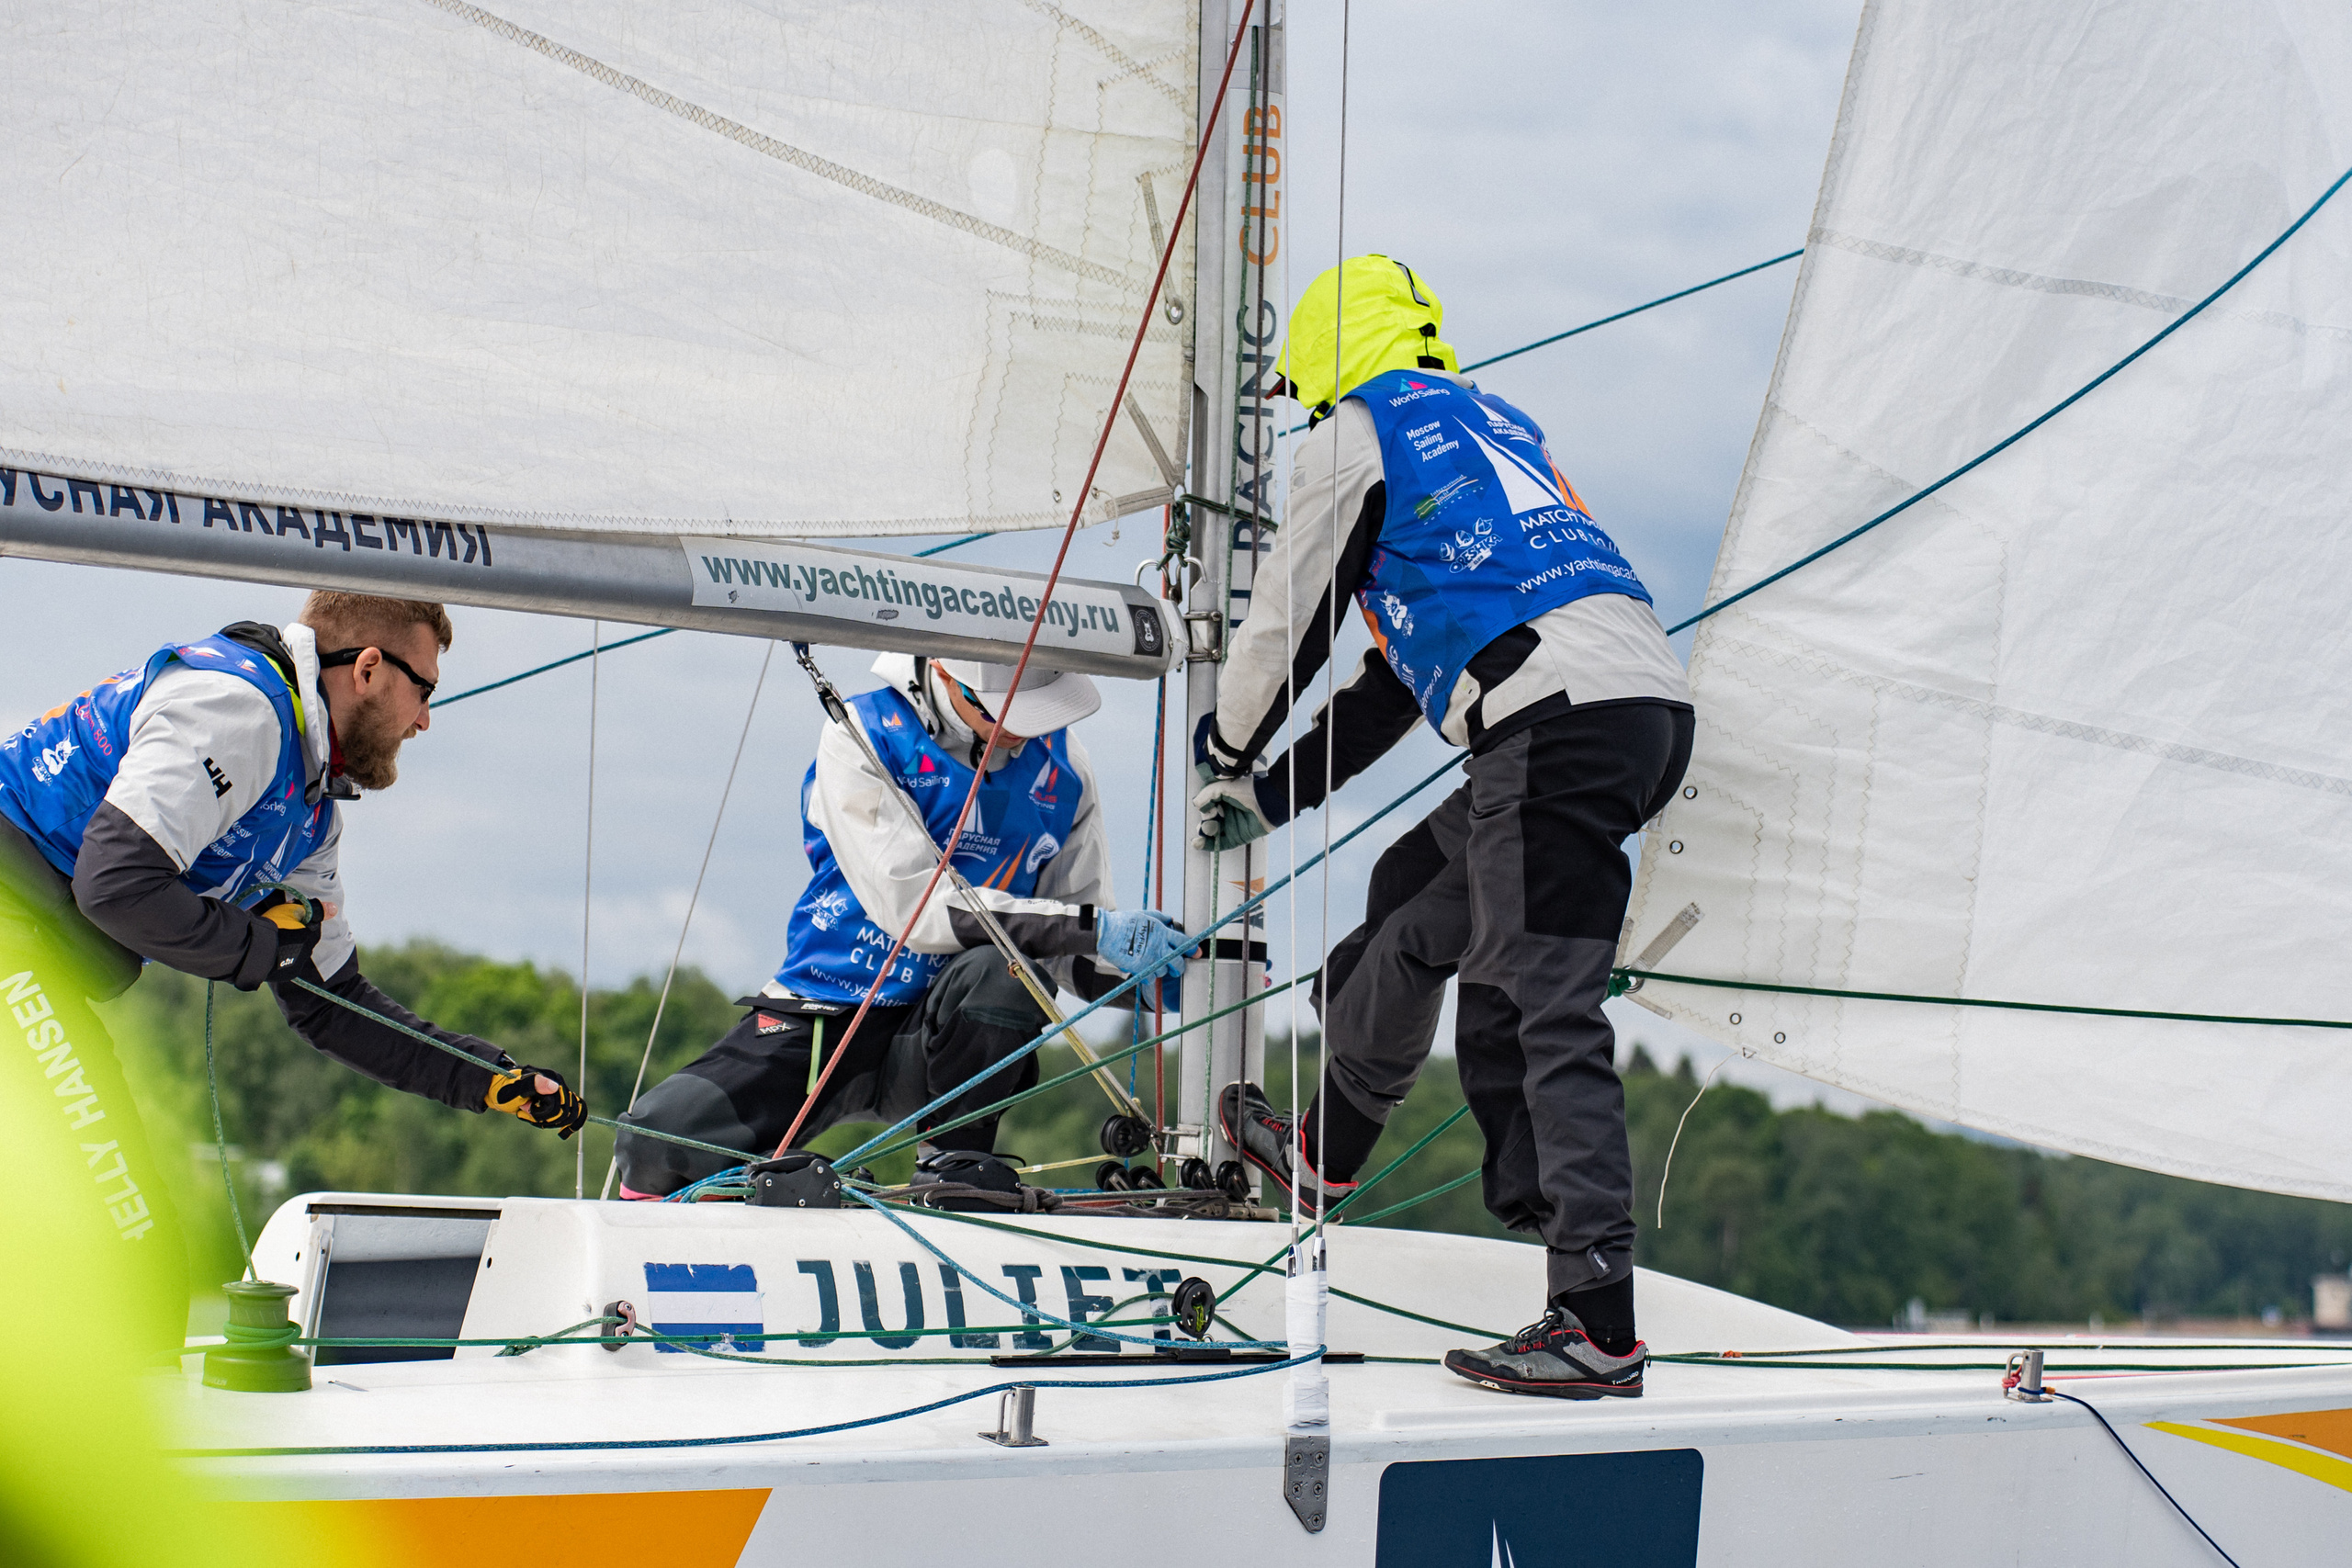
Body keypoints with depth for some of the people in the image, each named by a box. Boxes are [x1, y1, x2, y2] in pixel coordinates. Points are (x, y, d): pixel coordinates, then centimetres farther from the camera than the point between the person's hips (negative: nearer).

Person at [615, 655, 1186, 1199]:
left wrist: (1135, 968, -16)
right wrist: (1091, 927, -27)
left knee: (1000, 970, -33)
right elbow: (912, 905, -23)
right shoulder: (860, 739, -11)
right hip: (822, 1019, -2)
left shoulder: (1062, 766, 1)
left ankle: (955, 1155, -11)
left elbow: (1073, 959, 7)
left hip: (946, 1041, 2)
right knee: (660, 1138, -24)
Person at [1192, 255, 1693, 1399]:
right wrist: (1273, 799, 41)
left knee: (1550, 1012, -12)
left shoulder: (1354, 436, 8)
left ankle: (1597, 1325, -19)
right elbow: (1402, 671, 36)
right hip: (1655, 705, 9)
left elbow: (1285, 625, 16)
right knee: (1419, 889, 25)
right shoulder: (1490, 424, 33)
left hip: (1559, 718, -9)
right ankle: (1325, 1149, 38)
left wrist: (1226, 756, 36)